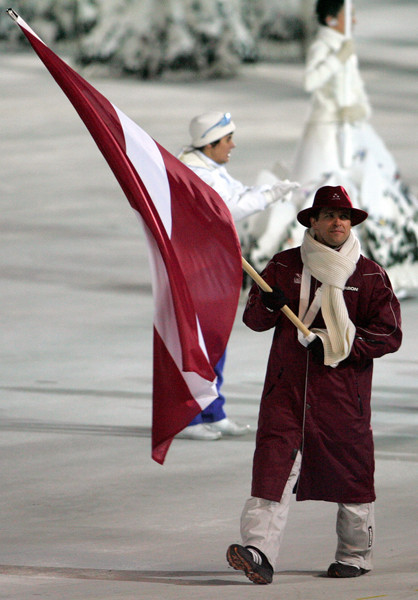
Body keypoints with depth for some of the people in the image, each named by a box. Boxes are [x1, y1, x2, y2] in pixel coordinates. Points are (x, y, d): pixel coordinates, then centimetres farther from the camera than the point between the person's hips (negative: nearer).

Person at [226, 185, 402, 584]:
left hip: (343, 389, 0)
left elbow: (389, 335, 0)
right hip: (287, 386, 0)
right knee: (274, 464, -14)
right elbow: (253, 318, 10)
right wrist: (268, 306, -15)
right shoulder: (283, 266, 9)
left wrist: (336, 346, -12)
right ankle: (259, 552, -23)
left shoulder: (370, 275, 5)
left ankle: (355, 556, 24)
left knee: (350, 472, 6)